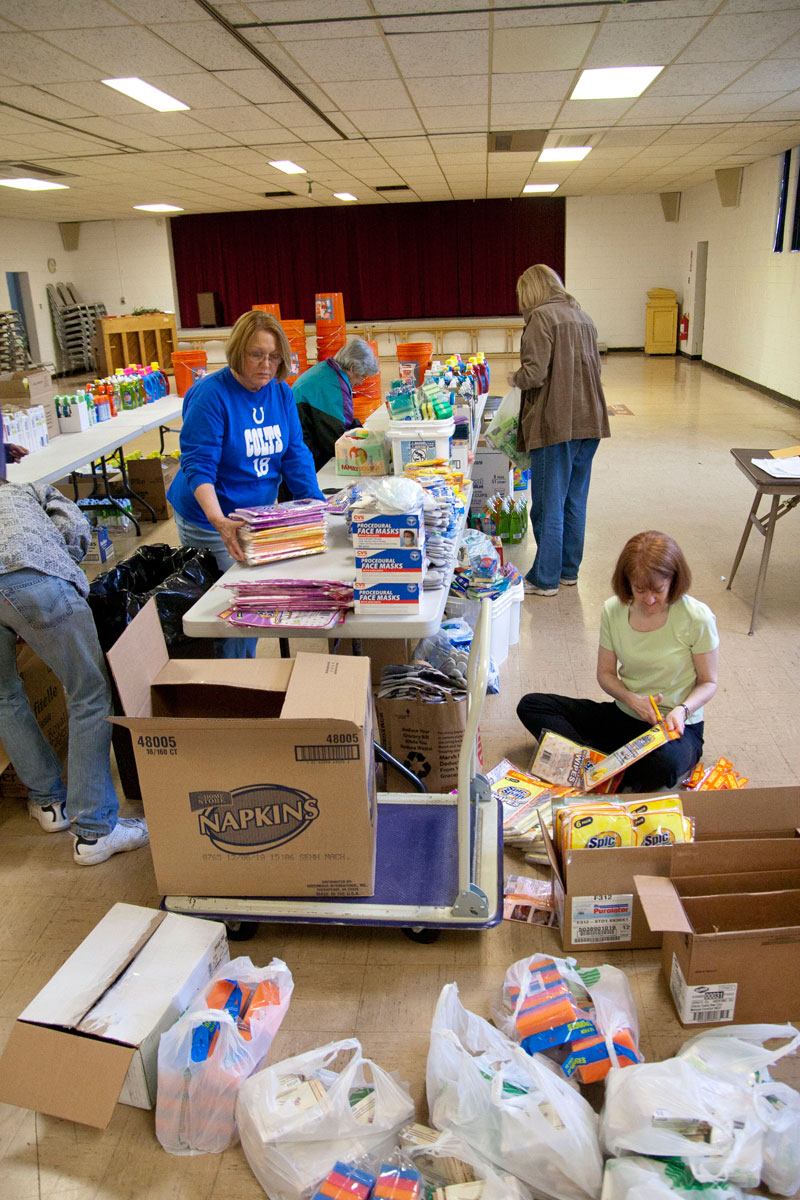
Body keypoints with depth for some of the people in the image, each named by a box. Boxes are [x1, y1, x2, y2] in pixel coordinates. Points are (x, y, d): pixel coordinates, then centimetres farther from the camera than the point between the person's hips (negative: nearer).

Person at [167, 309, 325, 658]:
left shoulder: (282, 393, 1)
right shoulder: (210, 395, -19)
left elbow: (295, 455, 3)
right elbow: (198, 465, -25)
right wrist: (219, 520, -40)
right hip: (211, 520, -6)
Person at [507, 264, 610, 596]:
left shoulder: (541, 317, -10)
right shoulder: (581, 316, 16)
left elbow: (535, 373, -17)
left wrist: (515, 378, 2)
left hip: (556, 423, -8)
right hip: (589, 421, 8)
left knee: (549, 504, 0)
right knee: (575, 500, 15)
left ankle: (545, 579, 7)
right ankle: (569, 570, 25)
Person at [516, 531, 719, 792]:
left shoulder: (697, 617, -16)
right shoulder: (614, 610, -6)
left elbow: (708, 682, -5)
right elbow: (605, 673, 4)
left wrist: (682, 710, -25)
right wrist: (631, 699, -16)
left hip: (677, 726, -4)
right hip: (624, 716, 5)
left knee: (664, 763, -42)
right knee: (531, 705, -8)